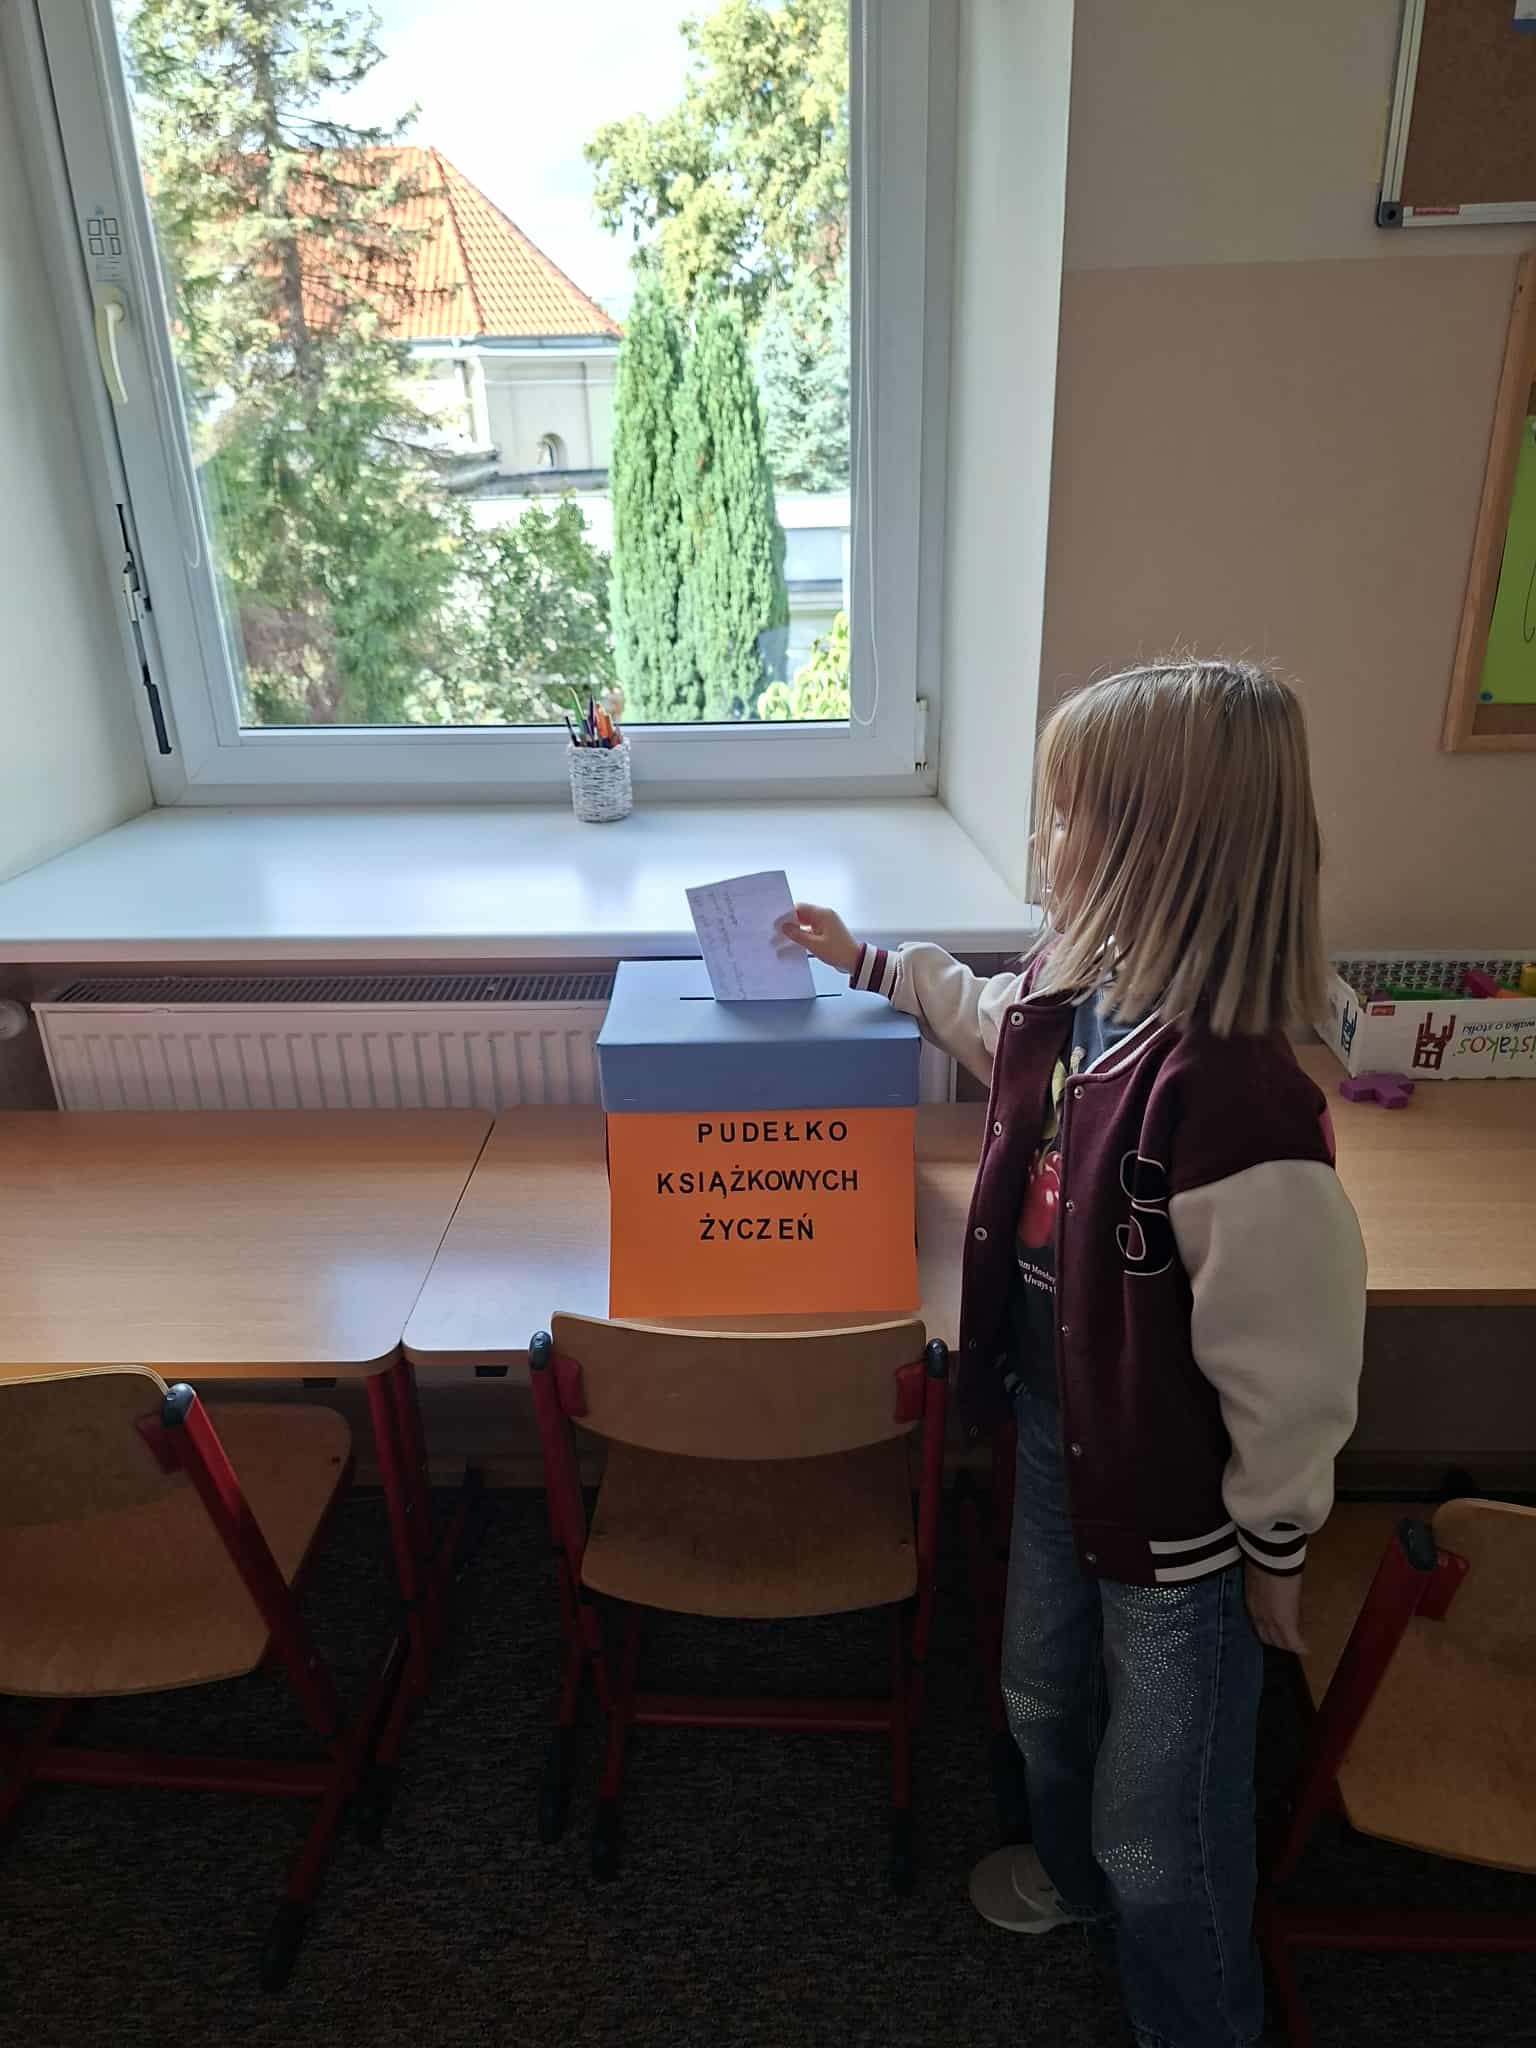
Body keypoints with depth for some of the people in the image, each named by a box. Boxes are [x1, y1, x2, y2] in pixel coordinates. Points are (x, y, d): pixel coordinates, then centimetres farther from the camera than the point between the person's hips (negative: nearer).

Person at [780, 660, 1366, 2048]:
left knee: (1163, 1824, 16)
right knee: (1044, 1698, 32)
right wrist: (865, 959, 26)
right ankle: (1074, 1873, 64)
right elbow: (990, 1017, 16)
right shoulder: (1069, 997, -11)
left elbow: (1289, 1366, -26)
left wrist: (1276, 1549, -11)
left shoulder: (1237, 1103, -37)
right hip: (1060, 1445, 8)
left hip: (1179, 1516, -8)